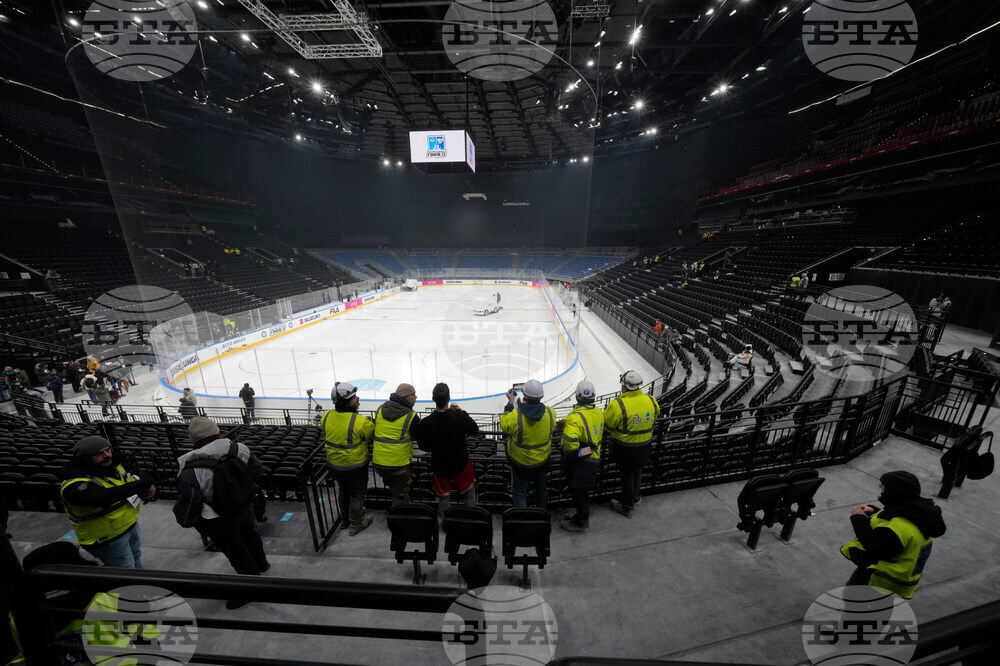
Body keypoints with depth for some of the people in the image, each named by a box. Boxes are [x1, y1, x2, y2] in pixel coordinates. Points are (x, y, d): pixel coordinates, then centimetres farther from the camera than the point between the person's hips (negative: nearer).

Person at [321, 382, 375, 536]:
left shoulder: (326, 417, -13)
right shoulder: (360, 421, -32)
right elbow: (373, 434, -16)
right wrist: (371, 423, 3)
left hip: (334, 464, 6)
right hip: (355, 466, -6)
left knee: (343, 491, 29)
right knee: (357, 495, 18)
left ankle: (345, 519, 50)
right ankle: (356, 524, 36)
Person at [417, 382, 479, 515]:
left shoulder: (426, 422, -23)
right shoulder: (460, 418, -26)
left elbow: (424, 447, -8)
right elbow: (475, 430, -5)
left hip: (439, 465, 1)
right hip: (460, 464, 0)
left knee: (443, 496, 22)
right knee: (468, 490, 24)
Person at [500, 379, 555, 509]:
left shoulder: (515, 415, -31)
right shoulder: (550, 413, -20)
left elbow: (504, 425, -10)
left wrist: (510, 403, -6)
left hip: (520, 463, -4)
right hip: (542, 461, 4)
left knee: (520, 495, 16)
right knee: (542, 490, 27)